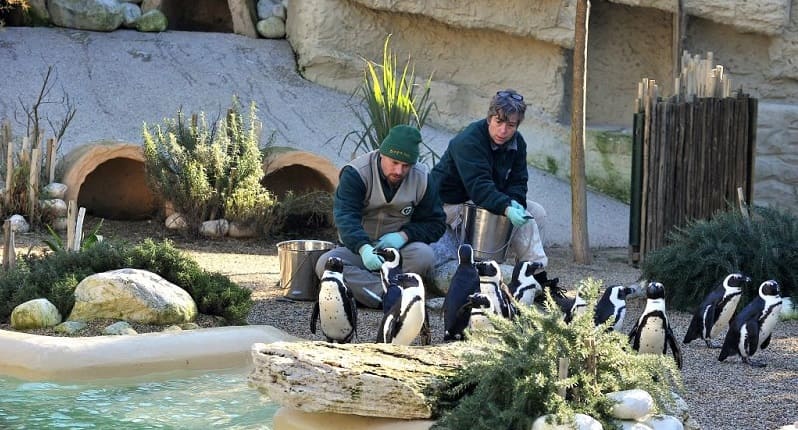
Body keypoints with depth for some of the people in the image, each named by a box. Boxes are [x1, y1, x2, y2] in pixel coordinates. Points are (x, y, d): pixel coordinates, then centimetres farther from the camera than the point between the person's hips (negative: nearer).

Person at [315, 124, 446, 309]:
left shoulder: (422, 178, -1)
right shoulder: (356, 173, -10)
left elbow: (436, 223, 4)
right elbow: (345, 216, -22)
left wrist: (404, 235, -17)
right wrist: (363, 248, -42)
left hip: (400, 248, 1)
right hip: (358, 249, -1)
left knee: (425, 256, -32)